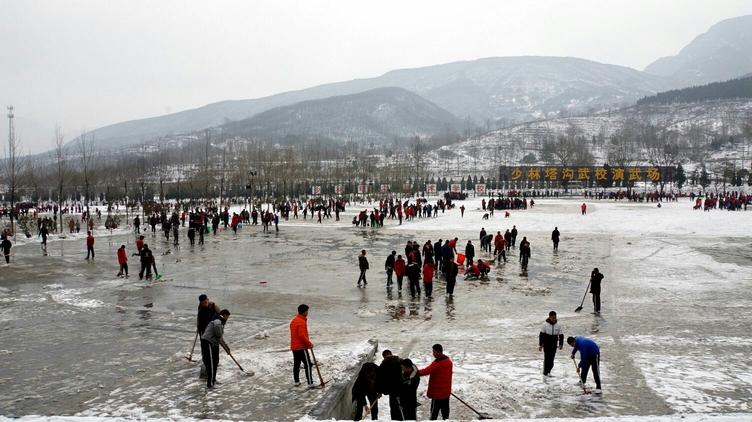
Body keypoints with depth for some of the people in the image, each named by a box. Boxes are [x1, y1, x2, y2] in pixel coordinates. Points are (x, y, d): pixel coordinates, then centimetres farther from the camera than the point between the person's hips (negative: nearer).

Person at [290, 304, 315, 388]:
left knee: (296, 364, 15)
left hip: (294, 347, 9)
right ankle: (310, 383, -8)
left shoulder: (294, 320, 12)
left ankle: (296, 381, 22)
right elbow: (302, 335, -24)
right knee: (308, 365, -6)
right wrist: (309, 343, -12)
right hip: (301, 347, -9)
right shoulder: (301, 322, -19)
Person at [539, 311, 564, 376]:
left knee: (552, 358, 6)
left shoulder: (558, 325, -3)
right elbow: (541, 335, -6)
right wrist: (540, 345, -7)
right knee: (547, 358, -4)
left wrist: (561, 344, -1)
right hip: (546, 345, -3)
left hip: (554, 345, 3)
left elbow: (561, 335, 6)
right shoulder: (545, 324, -11)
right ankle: (545, 372, 7)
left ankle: (549, 370, 22)